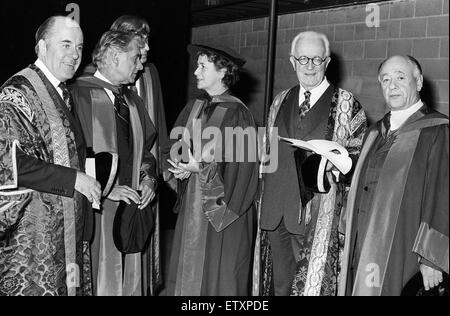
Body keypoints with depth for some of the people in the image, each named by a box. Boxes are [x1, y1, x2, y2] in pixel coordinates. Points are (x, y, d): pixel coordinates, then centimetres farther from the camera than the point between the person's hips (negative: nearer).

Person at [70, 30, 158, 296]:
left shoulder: (133, 101, 16)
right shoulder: (79, 94, -8)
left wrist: (149, 179, 5)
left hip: (132, 204, 7)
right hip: (94, 207, -6)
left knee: (130, 278, 10)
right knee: (100, 282, -2)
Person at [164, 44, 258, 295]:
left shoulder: (237, 113, -13)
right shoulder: (194, 108, 7)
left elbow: (241, 164, -16)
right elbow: (175, 147, 10)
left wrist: (200, 167, -21)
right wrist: (181, 168, -10)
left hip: (222, 208, -6)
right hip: (192, 204, 6)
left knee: (219, 274, 5)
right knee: (188, 267, 14)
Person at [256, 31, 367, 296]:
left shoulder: (346, 104, -1)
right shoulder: (281, 102, 14)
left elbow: (358, 157, -2)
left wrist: (336, 166, -19)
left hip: (320, 214, -4)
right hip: (276, 212, 5)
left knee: (313, 284, -1)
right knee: (279, 284, 12)